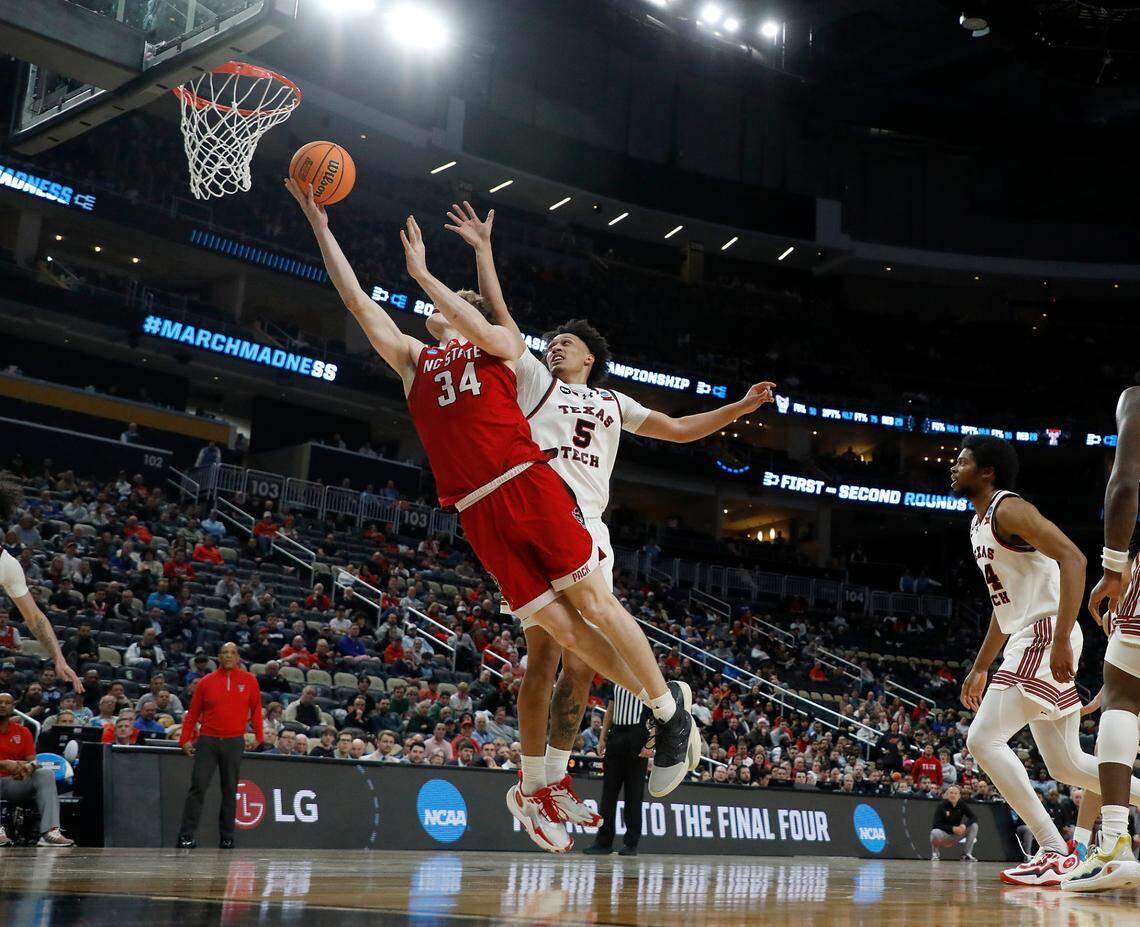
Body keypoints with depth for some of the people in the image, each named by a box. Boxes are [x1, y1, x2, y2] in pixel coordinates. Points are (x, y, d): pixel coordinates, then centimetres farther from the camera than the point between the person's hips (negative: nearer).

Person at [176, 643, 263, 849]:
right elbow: (193, 713, 7)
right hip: (207, 741, -1)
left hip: (234, 743, 1)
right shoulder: (206, 682, 4)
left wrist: (258, 736, 8)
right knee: (198, 787, -8)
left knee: (230, 791, 6)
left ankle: (227, 838, 13)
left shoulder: (249, 681, 5)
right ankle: (187, 836, -4)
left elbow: (256, 709, 12)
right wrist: (185, 739, 0)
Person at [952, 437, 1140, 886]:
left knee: (983, 739, -15)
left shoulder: (1008, 508, -10)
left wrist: (1062, 637, -29)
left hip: (1045, 637, -10)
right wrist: (979, 669, 25)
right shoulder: (980, 522, 20)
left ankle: (1056, 853, -12)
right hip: (1027, 643, 10)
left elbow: (1073, 558, -22)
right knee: (1065, 765, 12)